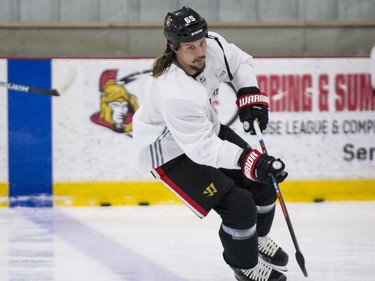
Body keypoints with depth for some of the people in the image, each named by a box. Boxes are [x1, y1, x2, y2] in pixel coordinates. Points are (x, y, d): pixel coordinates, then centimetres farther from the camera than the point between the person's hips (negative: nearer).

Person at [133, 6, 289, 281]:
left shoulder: (212, 46, -19)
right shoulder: (175, 93, -40)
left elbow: (240, 62, 5)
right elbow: (203, 149, -37)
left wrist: (251, 95, -10)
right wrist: (251, 161, -41)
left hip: (205, 129, 8)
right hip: (171, 153, -8)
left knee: (263, 179, 11)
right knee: (238, 205, -16)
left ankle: (257, 238, 40)